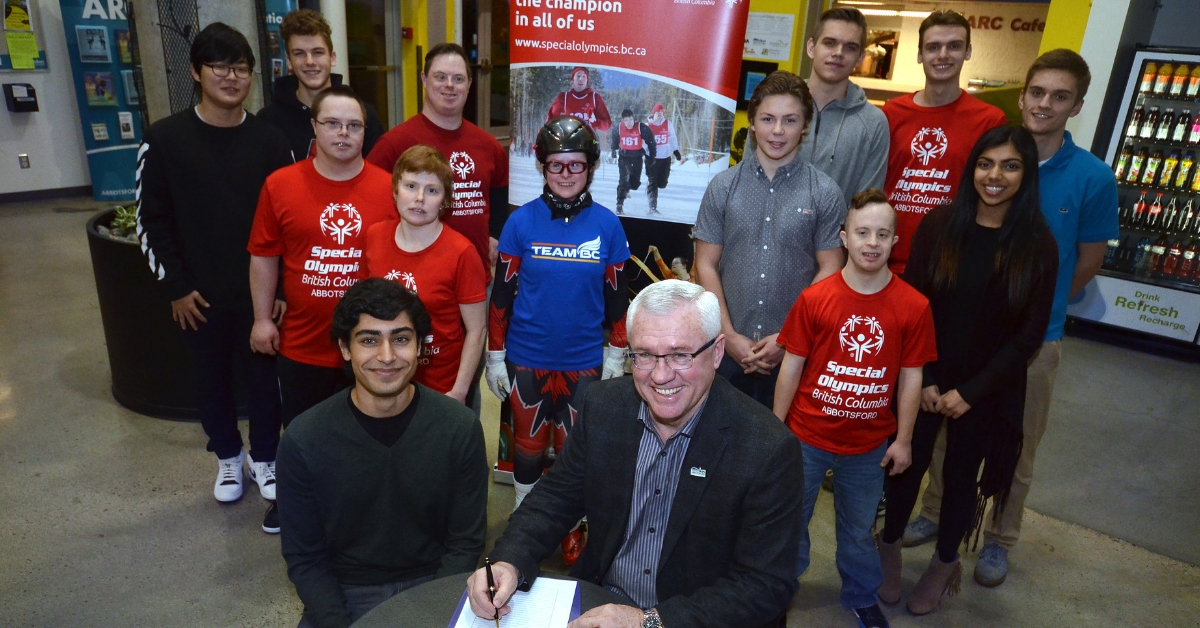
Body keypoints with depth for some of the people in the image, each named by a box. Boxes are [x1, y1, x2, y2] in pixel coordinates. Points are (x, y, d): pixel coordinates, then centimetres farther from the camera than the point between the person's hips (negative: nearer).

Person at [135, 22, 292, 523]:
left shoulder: (270, 140, -2)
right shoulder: (164, 138, -4)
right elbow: (152, 218, -1)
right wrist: (175, 285, -4)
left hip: (260, 291, 0)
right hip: (199, 295, 0)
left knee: (263, 376, 10)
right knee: (211, 379, 14)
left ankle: (264, 457, 31)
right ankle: (228, 456, 37)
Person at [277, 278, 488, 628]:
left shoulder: (460, 429, -13)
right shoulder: (303, 440, -12)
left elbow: (465, 544, -6)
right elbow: (304, 558, -3)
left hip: (431, 585, 0)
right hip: (343, 592, 1)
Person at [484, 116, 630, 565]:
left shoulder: (607, 224, -5)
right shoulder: (521, 220, -7)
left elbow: (616, 296, 2)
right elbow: (502, 292, -2)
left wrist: (617, 356, 3)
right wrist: (495, 356, -2)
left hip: (584, 361, 0)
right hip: (526, 359, 0)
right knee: (528, 444, 16)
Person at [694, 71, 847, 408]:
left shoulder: (825, 194, -3)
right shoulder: (723, 186, 0)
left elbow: (829, 271, -2)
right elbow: (706, 265, -1)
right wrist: (729, 335, -6)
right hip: (727, 347, 1)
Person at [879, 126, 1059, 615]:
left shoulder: (1039, 247, -7)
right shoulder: (939, 226, -6)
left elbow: (1029, 334, -7)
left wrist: (971, 391, -11)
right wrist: (924, 380, -11)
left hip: (987, 390, 0)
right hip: (923, 381, 0)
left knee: (961, 475, 14)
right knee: (908, 464, 11)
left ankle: (944, 563, 38)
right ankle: (889, 549, 37)